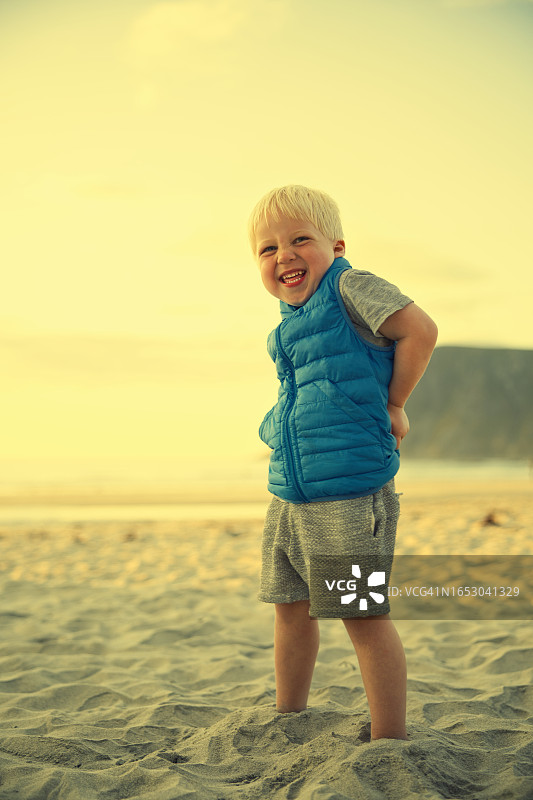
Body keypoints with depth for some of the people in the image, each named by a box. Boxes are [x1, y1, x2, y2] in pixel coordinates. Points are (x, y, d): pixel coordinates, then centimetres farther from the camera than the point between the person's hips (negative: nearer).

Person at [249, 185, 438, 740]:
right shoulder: (289, 325, 17)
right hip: (288, 495, 9)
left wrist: (392, 405, -11)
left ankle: (389, 741, 7)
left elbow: (419, 329, -18)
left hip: (349, 494, -9)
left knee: (364, 616, -4)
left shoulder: (350, 287, -7)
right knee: (291, 608, 17)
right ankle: (288, 719, 34)